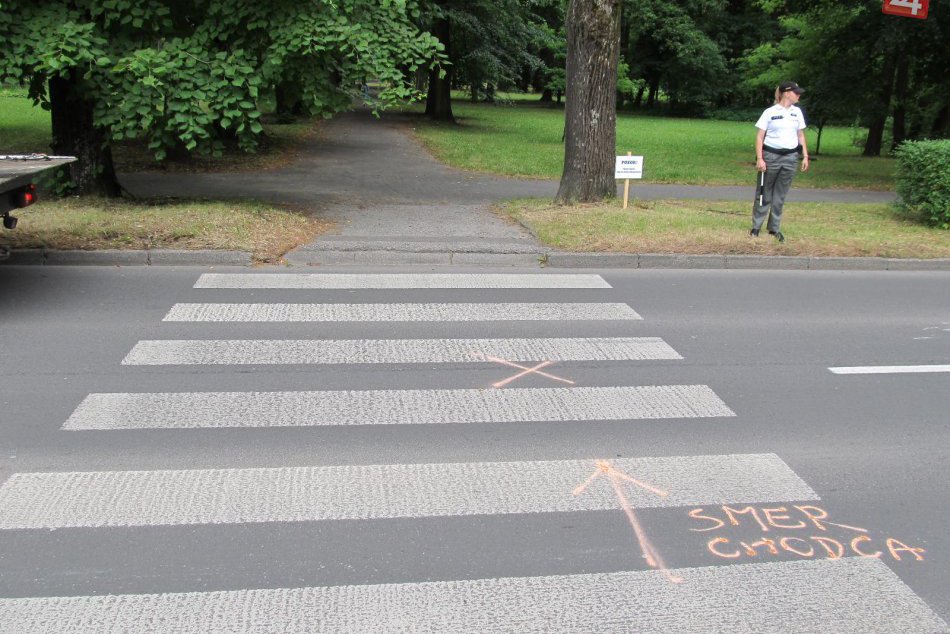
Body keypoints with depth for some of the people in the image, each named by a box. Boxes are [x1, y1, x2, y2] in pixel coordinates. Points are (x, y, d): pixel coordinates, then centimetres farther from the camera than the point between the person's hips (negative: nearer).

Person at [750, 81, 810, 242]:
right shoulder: (770, 112, -6)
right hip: (771, 156, -4)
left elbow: (801, 135, 14)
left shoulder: (797, 112, 8)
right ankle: (756, 227, 13)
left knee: (780, 195, 8)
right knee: (764, 193, 4)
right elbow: (760, 136, -6)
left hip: (790, 158, 4)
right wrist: (759, 158, -14)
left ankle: (775, 228, 16)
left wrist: (805, 156, 7)